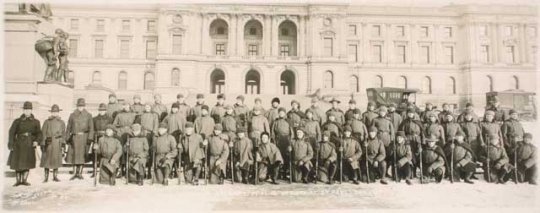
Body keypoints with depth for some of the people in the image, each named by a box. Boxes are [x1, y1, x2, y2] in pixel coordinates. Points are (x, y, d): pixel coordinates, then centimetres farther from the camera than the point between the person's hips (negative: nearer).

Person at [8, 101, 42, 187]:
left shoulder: (35, 122, 7)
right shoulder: (17, 121, 4)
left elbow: (39, 133, 6)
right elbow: (12, 132, 3)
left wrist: (36, 141, -12)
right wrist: (11, 144, -4)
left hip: (30, 145, 1)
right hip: (19, 144, -1)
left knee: (28, 163, 3)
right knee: (17, 163, 3)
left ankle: (24, 180, 16)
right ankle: (18, 180, 16)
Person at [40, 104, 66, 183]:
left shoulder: (61, 122, 7)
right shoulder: (47, 122, 1)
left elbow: (63, 134, 8)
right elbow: (43, 133, 0)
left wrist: (63, 144, 4)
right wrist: (43, 144, -4)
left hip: (58, 143, 2)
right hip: (48, 143, -2)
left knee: (56, 160, 6)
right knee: (47, 160, 2)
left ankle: (55, 176, 16)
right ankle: (46, 177, 12)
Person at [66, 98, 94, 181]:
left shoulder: (88, 115, 4)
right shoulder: (72, 115, 7)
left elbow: (91, 128, 0)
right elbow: (69, 127, 9)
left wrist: (90, 138, -8)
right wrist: (67, 138, 4)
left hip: (84, 137, -1)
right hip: (75, 137, 1)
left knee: (82, 155, 3)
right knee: (74, 155, 1)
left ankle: (80, 173, 14)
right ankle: (75, 173, 15)